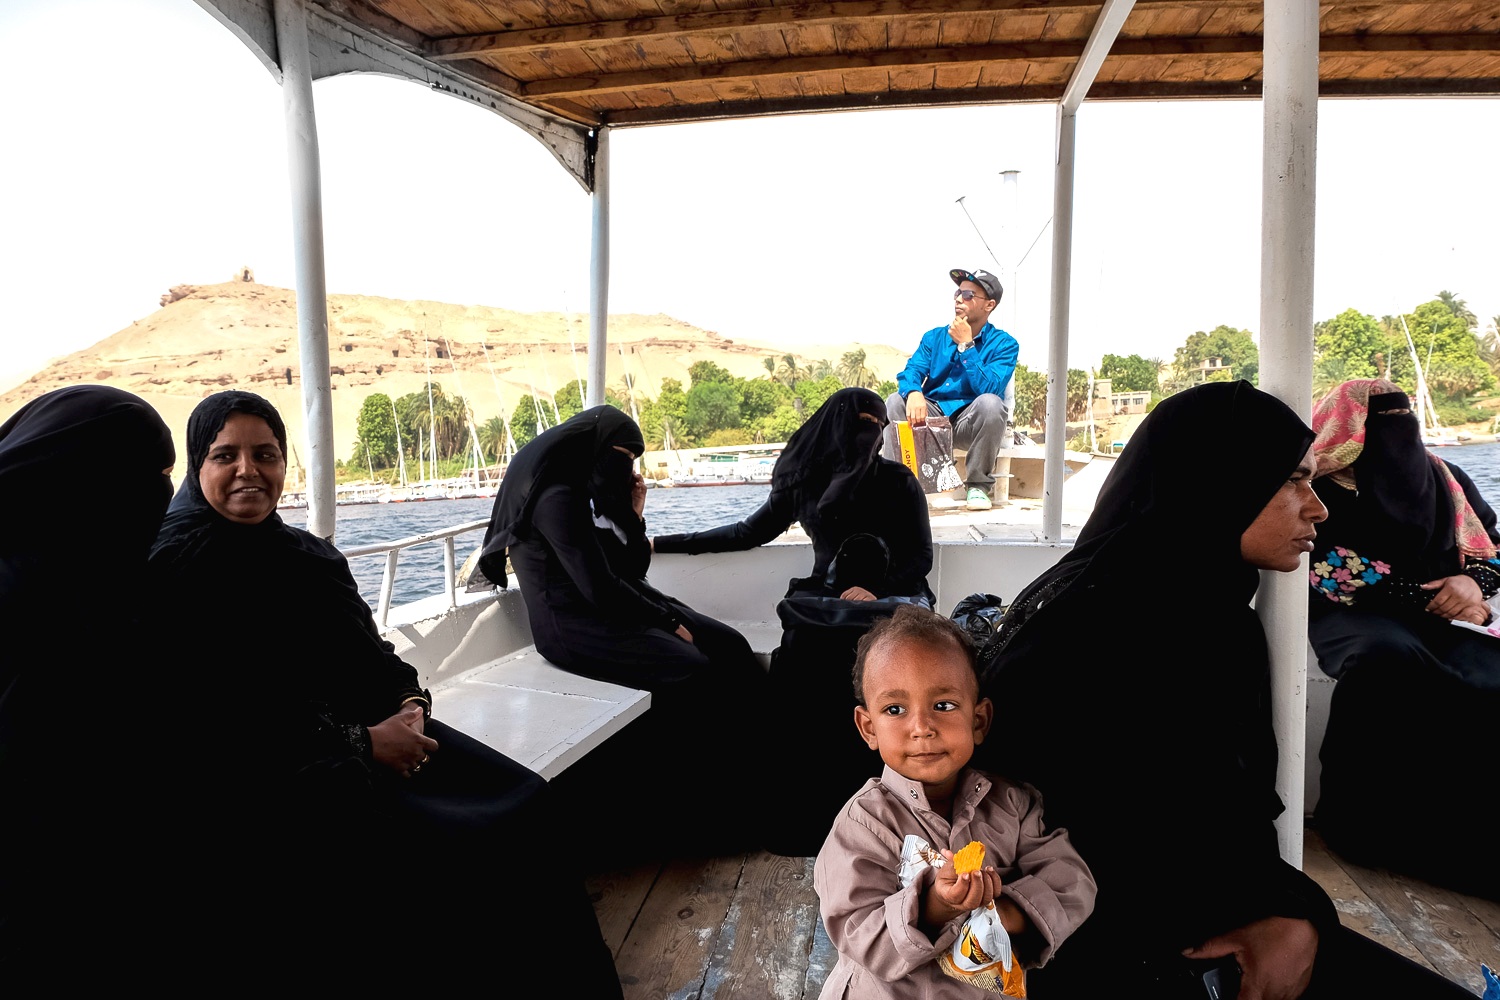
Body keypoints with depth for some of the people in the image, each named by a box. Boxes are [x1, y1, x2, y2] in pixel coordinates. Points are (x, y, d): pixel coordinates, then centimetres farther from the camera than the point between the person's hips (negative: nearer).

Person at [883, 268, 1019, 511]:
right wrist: (913, 392, -31)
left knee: (991, 403, -34)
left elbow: (990, 388, -20)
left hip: (970, 423, -3)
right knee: (895, 402, -22)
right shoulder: (934, 337, 7)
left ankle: (978, 484, -16)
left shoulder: (1003, 344, -5)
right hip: (931, 418, 3)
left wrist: (965, 345, -20)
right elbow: (911, 371, -7)